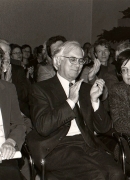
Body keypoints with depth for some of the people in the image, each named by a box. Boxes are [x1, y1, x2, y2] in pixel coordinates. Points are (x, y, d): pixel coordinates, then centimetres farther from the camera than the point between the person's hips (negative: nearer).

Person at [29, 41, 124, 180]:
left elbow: (103, 128, 14)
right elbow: (42, 127, -10)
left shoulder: (86, 89, 20)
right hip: (57, 148, -4)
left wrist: (94, 100, -2)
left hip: (88, 146, 5)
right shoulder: (41, 89, 6)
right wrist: (71, 101, -12)